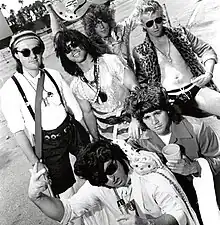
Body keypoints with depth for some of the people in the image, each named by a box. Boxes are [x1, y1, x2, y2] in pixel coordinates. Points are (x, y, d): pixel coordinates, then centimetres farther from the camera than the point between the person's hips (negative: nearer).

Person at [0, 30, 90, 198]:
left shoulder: (54, 75, -3)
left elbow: (75, 108, 2)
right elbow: (18, 130, -11)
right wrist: (35, 162, -13)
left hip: (73, 131, 4)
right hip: (47, 144, -3)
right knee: (67, 195, 3)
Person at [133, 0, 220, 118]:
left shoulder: (180, 33, 10)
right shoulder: (140, 52, 5)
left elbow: (206, 50, 17)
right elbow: (141, 81, 11)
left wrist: (208, 74, 2)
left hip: (196, 87, 2)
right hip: (169, 97, -1)